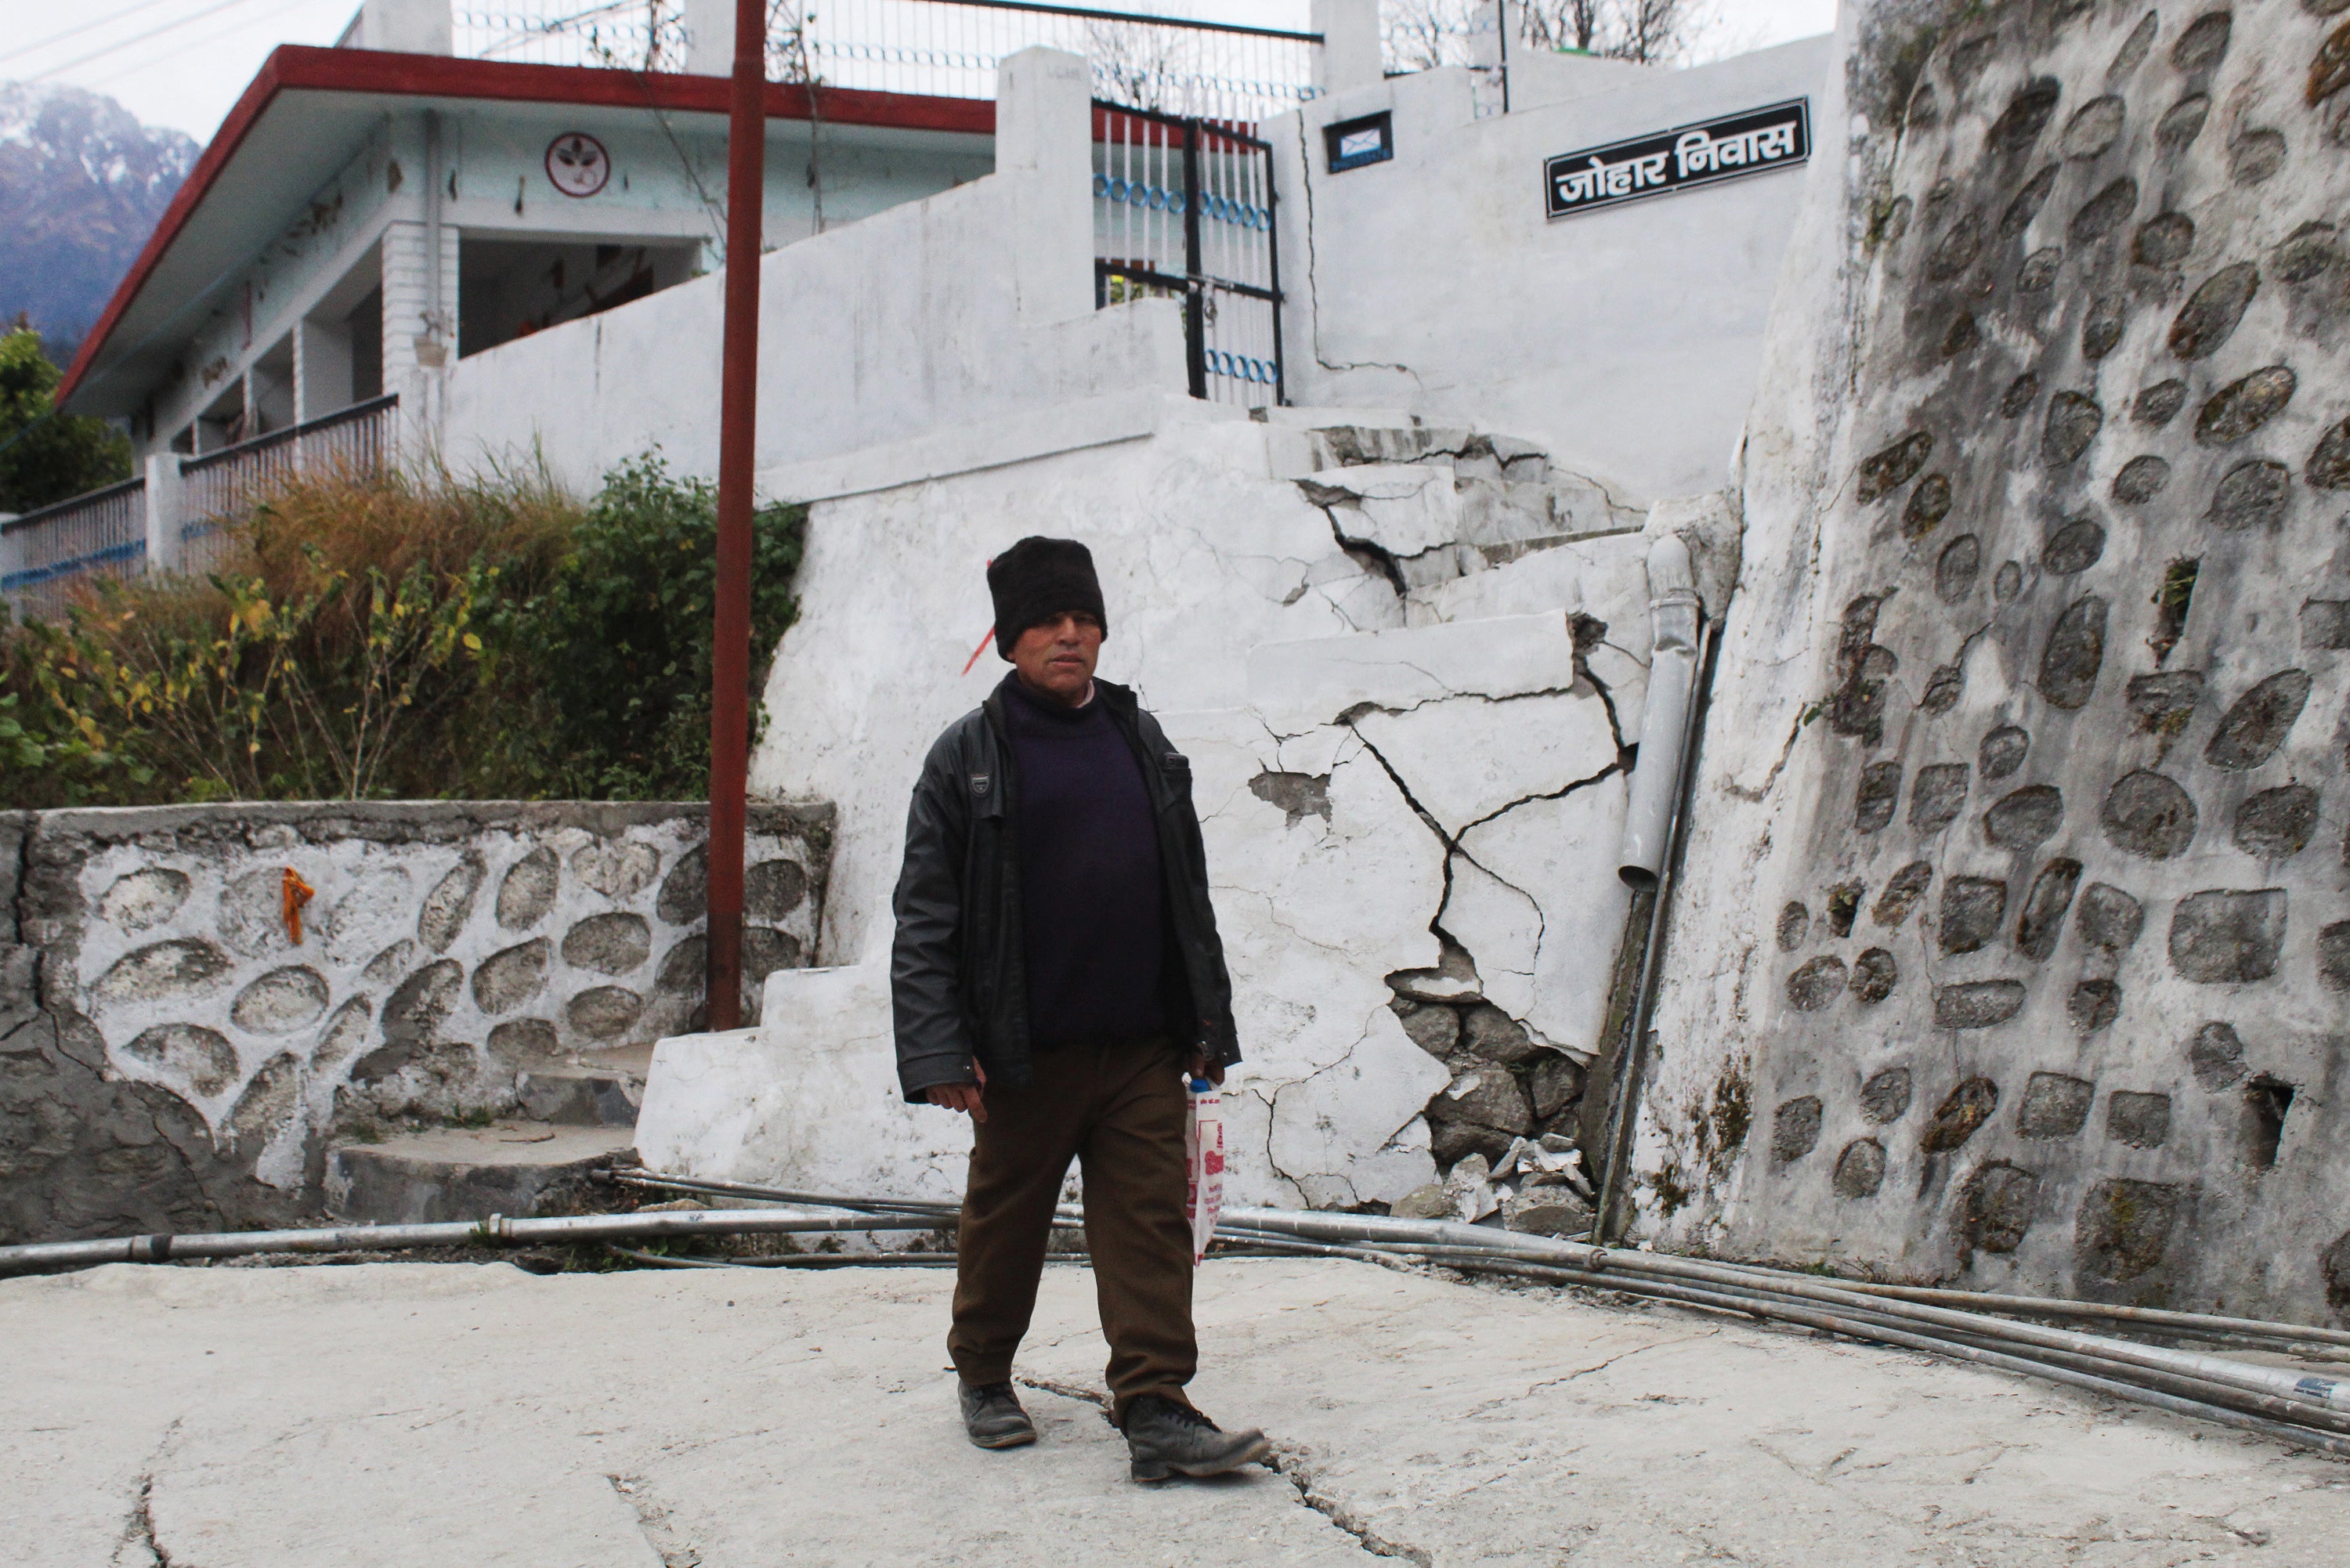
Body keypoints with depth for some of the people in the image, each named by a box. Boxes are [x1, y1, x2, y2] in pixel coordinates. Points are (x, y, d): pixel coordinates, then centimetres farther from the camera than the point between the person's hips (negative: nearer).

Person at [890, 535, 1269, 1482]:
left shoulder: (1143, 743, 10)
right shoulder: (969, 756, -2)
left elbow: (1190, 897, 15)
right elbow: (925, 916, -5)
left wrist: (1209, 1021, 12)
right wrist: (940, 1052, -12)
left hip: (1142, 1047, 3)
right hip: (1025, 1051, -3)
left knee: (1152, 1222, -2)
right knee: (1005, 1219, 11)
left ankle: (1155, 1410, -1)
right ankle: (984, 1377, 31)